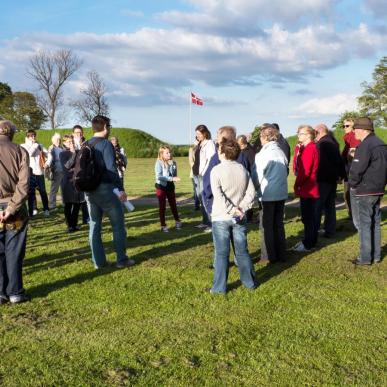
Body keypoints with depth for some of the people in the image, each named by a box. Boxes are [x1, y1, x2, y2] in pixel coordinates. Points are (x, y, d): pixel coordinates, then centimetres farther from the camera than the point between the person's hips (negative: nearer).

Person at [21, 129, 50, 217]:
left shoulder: (39, 145, 12)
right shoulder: (23, 146, 3)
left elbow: (48, 154, 11)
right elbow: (29, 153, -15)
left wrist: (47, 163, -6)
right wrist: (35, 145, -3)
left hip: (39, 172, 2)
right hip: (29, 172, -2)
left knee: (43, 191, 5)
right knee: (31, 192, 2)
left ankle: (46, 209, 15)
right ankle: (32, 210, 9)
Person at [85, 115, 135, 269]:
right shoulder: (105, 144, -12)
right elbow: (111, 168, -19)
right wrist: (120, 188, -17)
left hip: (89, 190, 7)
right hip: (105, 188, -7)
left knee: (94, 225, 10)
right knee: (118, 225, 4)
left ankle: (98, 261, 13)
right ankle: (122, 259, 8)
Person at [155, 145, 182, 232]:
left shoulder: (173, 162, -2)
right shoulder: (159, 163, -15)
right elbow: (159, 176, -25)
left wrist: (175, 178, -8)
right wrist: (171, 179, -31)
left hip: (170, 186, 4)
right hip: (161, 187, -4)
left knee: (173, 205, 16)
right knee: (162, 206, 6)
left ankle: (177, 221, 33)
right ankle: (163, 225, 14)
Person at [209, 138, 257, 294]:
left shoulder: (216, 170, -10)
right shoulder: (243, 169, 5)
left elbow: (218, 195, -20)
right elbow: (251, 193, 0)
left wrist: (231, 209, -15)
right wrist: (241, 209, -6)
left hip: (221, 218, -4)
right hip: (239, 218, 4)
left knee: (221, 253, 3)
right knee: (242, 251, 15)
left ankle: (219, 287, 9)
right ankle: (250, 282, 25)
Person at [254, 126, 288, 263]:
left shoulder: (261, 155, -13)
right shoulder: (281, 153, 2)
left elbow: (257, 177, -11)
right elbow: (286, 172, 10)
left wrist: (256, 190, 4)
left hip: (267, 195, -5)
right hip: (281, 193, 5)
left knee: (266, 226, 7)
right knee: (278, 224, 15)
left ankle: (269, 255, 12)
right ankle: (281, 254, 20)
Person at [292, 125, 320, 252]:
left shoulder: (310, 149, -17)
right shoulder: (306, 148, 14)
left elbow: (305, 171, -21)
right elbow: (296, 167, 10)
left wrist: (297, 184, -9)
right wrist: (298, 150, 0)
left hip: (308, 189, -10)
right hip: (308, 188, 10)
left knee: (308, 216, -3)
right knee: (310, 216, 16)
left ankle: (308, 244, 3)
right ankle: (310, 241, 26)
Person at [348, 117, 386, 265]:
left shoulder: (365, 146, -18)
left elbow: (356, 170, -23)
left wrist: (352, 183, -8)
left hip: (363, 192, -9)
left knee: (363, 224, -1)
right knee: (375, 222, 14)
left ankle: (365, 257, 4)